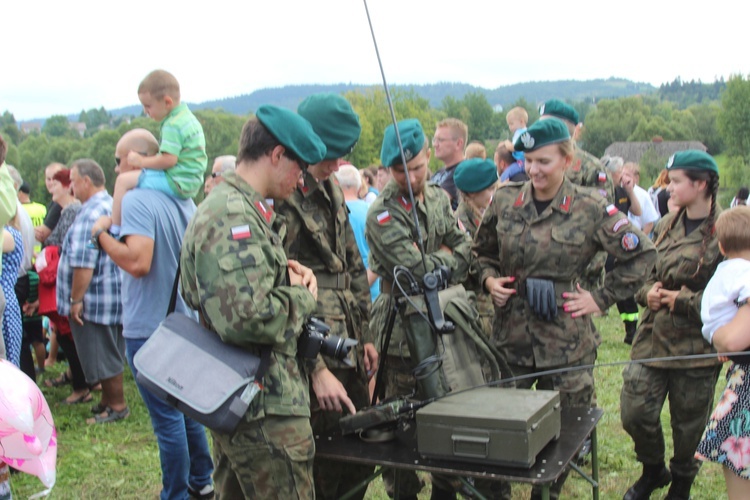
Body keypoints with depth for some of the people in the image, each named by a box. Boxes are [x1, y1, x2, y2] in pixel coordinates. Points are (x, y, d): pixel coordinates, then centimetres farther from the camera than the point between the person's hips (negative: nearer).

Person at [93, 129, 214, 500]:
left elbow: (138, 262, -28)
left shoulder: (136, 200, -17)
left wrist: (102, 234, -16)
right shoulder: (183, 200, 8)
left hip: (149, 328, -8)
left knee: (167, 418, 2)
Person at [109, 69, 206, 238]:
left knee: (123, 180, -8)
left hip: (176, 183, -11)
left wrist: (142, 161, -12)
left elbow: (168, 159, -26)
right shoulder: (189, 117, 14)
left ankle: (114, 229, -5)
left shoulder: (173, 125, -18)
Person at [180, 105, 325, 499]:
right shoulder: (236, 217, -21)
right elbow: (248, 317, -30)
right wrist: (301, 296, -12)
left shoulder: (223, 207, 14)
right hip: (265, 407, -11)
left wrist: (287, 275, 5)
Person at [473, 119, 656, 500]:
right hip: (510, 335, 2)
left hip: (565, 340, -2)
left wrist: (601, 298, -3)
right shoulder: (504, 201, 2)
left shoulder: (590, 209, -7)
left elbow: (641, 255, 1)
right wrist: (489, 279, -2)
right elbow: (482, 252, 17)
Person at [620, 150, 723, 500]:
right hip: (653, 337, 5)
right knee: (634, 412, 3)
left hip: (696, 346, -4)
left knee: (689, 423, 11)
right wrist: (647, 292, -5)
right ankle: (653, 470, 33)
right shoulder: (666, 225, 7)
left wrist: (684, 300, -16)